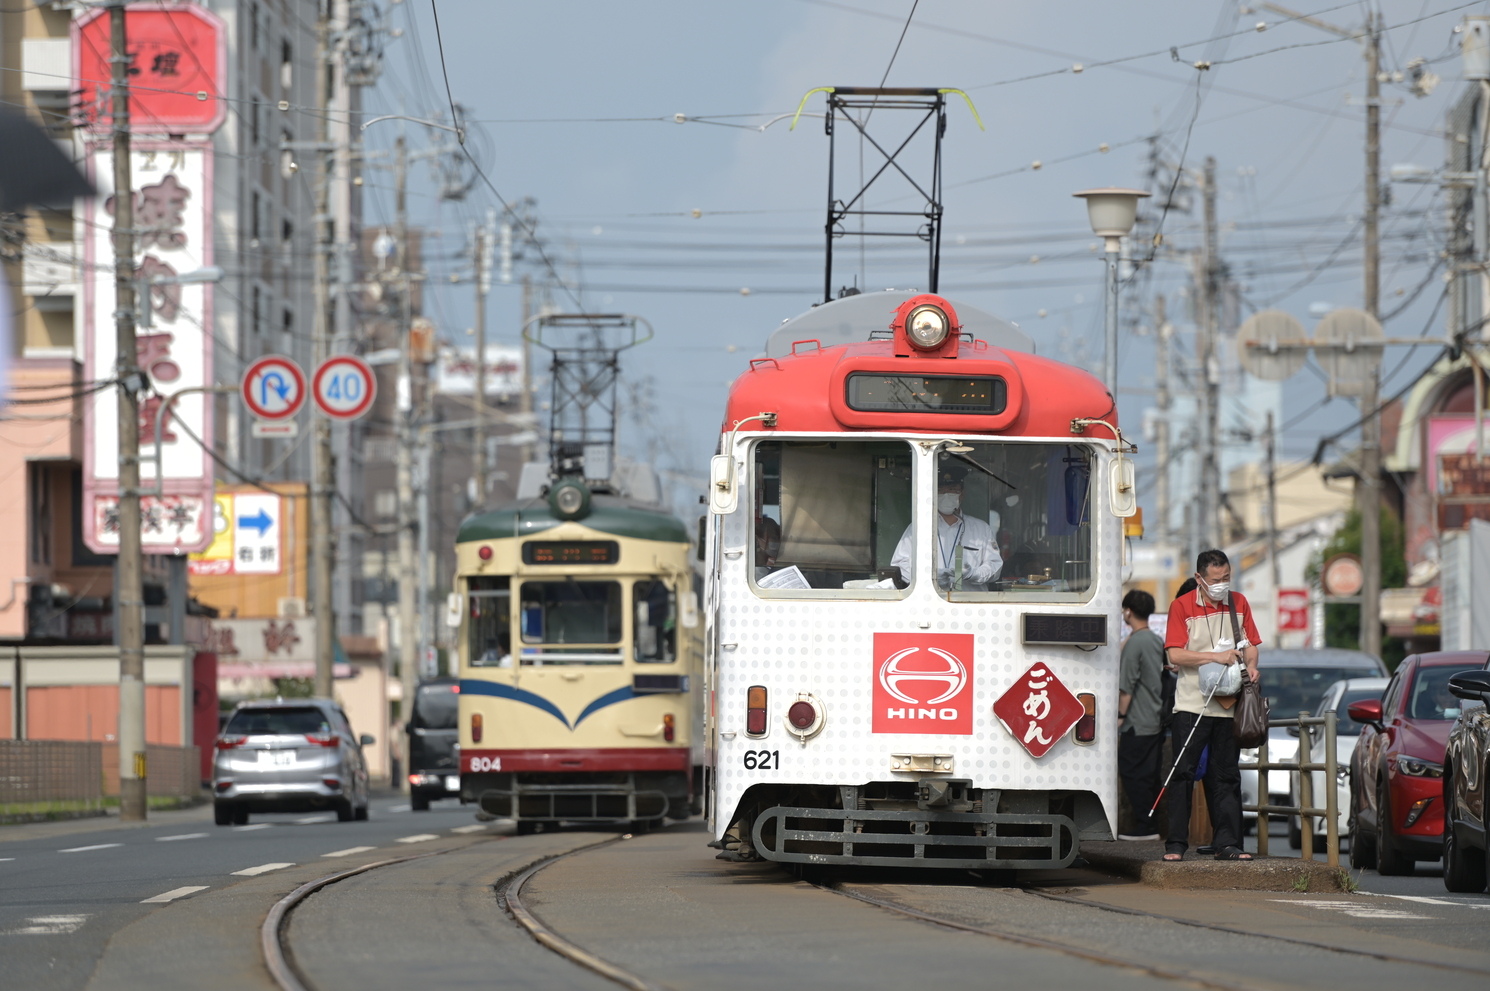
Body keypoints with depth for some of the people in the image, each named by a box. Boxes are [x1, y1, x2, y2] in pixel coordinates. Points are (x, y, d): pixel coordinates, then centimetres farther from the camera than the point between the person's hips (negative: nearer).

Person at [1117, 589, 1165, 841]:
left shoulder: (1134, 643, -14)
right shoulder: (1157, 641, 12)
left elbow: (1126, 686, -16)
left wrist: (1121, 715, -9)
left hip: (1137, 723, -8)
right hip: (1157, 721, 8)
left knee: (1132, 773, -4)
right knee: (1150, 775, 10)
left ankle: (1144, 827, -6)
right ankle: (1151, 826, 11)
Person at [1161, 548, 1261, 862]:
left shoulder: (1239, 603, 11)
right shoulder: (1182, 607, -2)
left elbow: (1251, 645, 17)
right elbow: (1175, 654, -10)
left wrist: (1251, 666, -5)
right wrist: (1216, 657, -17)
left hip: (1229, 705, 4)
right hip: (1191, 704, -4)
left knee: (1226, 776, 6)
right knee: (1182, 774, -5)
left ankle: (1228, 844, 7)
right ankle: (1176, 844, -3)